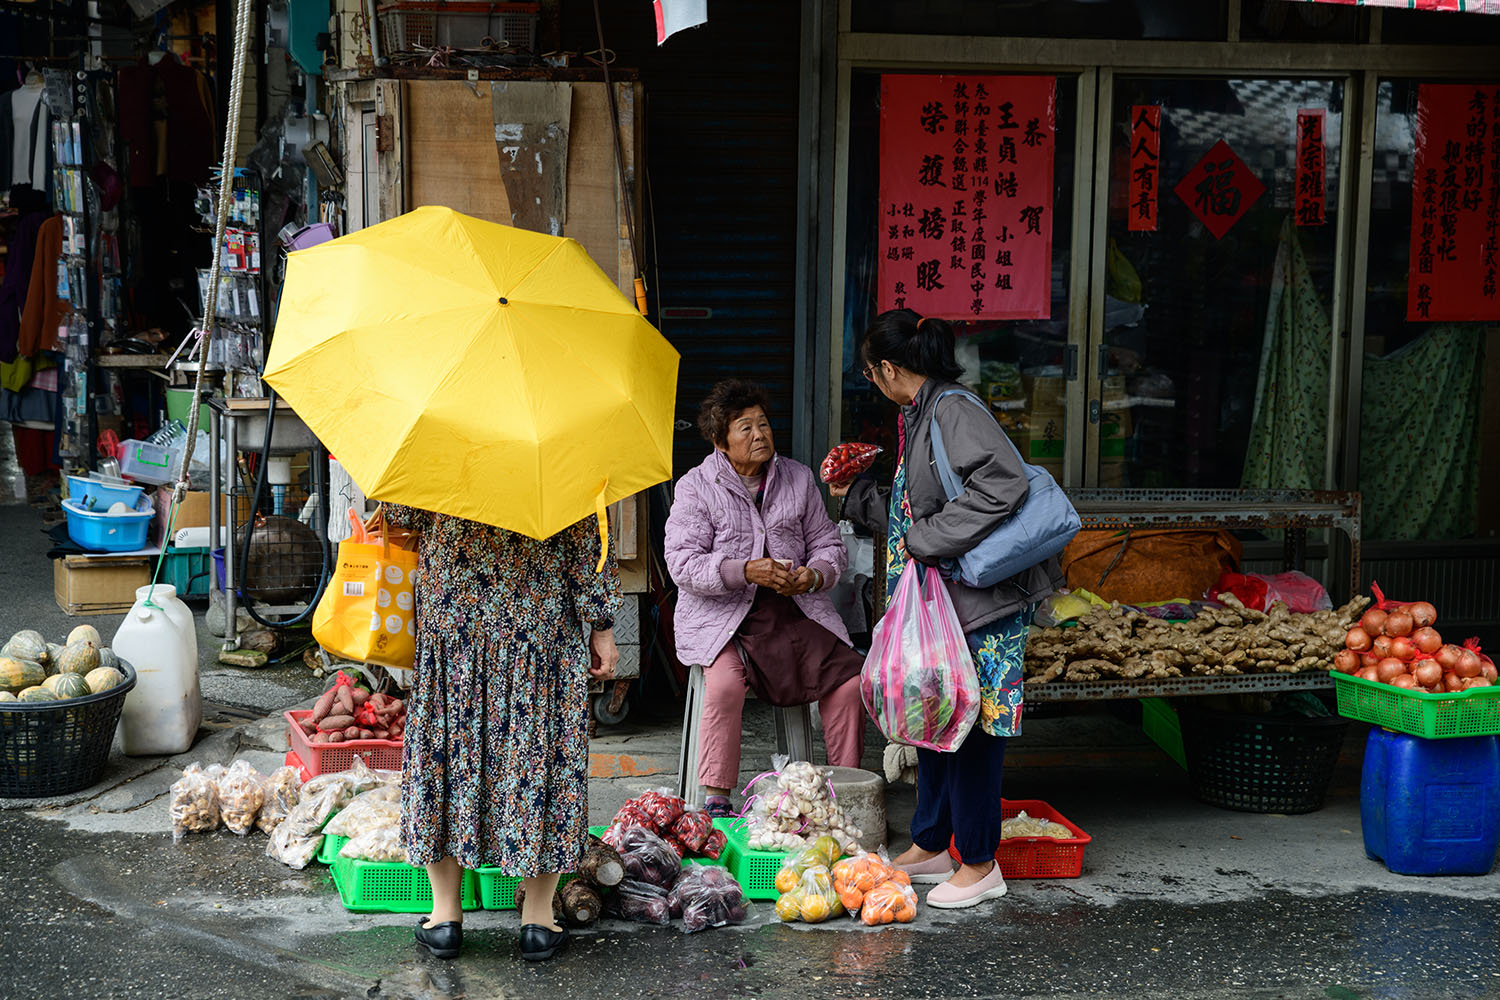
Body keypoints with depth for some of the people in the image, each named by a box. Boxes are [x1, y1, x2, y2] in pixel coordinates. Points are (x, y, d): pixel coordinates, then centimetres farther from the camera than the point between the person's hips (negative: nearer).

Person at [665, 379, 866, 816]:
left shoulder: (798, 477, 12)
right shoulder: (696, 487, 0)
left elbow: (828, 544, 15)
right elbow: (683, 563, -9)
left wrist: (814, 575, -9)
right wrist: (745, 571, -23)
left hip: (794, 610, 3)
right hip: (722, 613, -3)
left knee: (849, 680, -18)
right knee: (725, 683, -32)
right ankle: (716, 803, -22)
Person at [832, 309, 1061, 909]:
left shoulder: (953, 411, -15)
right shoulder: (920, 418, 16)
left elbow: (1004, 482, -30)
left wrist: (928, 539, -24)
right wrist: (854, 494, 25)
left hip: (980, 602, -10)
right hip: (942, 601, 10)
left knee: (971, 727, -2)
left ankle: (980, 864, 10)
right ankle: (931, 848, 28)